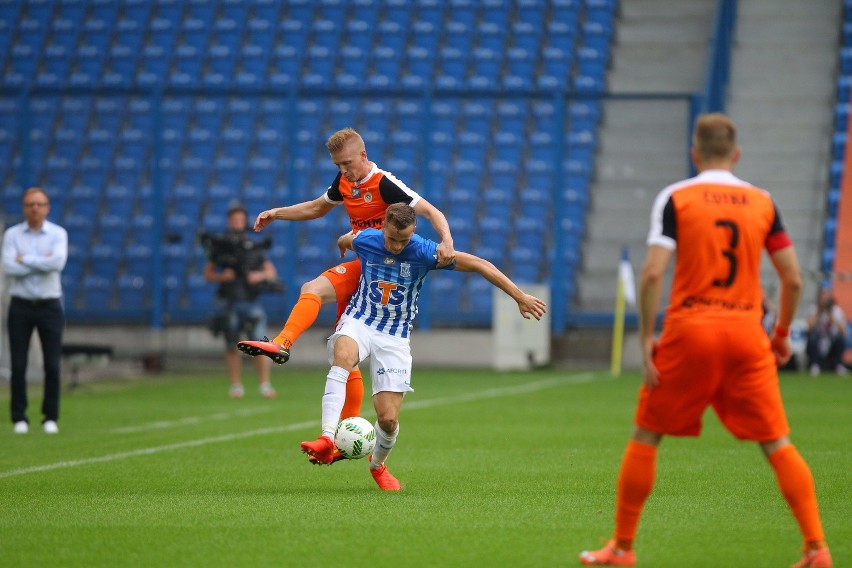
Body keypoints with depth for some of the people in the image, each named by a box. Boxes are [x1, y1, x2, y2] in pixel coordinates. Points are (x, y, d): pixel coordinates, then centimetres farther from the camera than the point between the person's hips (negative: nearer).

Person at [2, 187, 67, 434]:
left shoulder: (58, 234, 0)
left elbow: (58, 263, -20)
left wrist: (25, 259, -13)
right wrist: (43, 262, -14)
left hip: (50, 305, 0)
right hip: (20, 305, 0)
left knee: (52, 365, -2)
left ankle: (51, 418, 7)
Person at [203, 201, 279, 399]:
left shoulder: (254, 247, 9)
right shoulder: (220, 246, 7)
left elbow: (272, 272, 12)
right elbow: (208, 274, 11)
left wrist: (260, 275, -8)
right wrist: (221, 276, -8)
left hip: (251, 301, 0)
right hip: (229, 302, 0)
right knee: (231, 346, 3)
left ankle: (265, 385, -3)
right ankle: (236, 386, 13)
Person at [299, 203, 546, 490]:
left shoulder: (424, 252, -16)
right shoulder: (364, 240, -9)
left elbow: (480, 265, -17)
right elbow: (343, 241, 17)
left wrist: (520, 297, -21)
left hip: (395, 337, 0)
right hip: (358, 322, 0)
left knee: (389, 419, -7)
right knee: (343, 356, -37)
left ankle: (378, 464, 28)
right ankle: (327, 440, -48)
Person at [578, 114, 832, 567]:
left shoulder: (675, 198, 0)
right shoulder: (763, 202, 8)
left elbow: (653, 273, -10)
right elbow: (793, 278, 6)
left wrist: (646, 338, -5)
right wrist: (782, 333, 20)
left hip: (689, 330, -2)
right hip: (747, 333, 2)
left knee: (645, 436, 11)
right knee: (777, 443, 6)